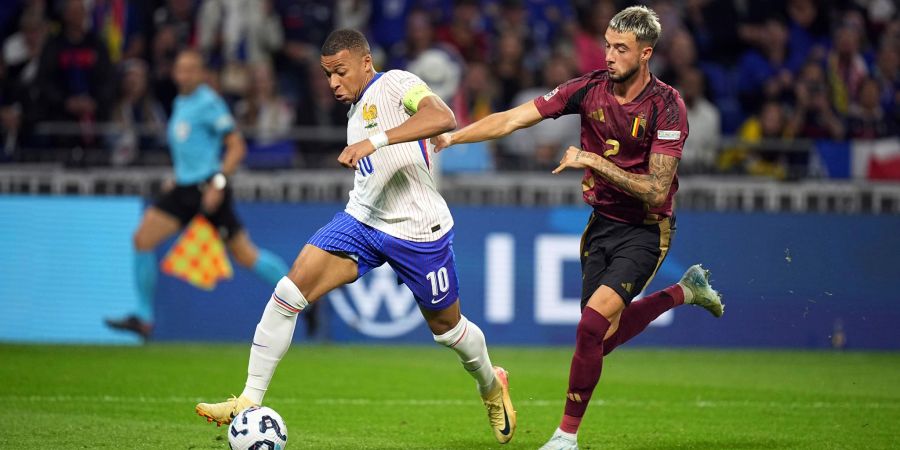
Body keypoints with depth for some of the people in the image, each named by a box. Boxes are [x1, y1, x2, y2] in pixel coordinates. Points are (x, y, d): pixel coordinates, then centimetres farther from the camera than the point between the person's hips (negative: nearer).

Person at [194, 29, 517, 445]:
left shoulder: (395, 84, -11)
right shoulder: (356, 113, 15)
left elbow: (443, 118, -32)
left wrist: (374, 141, -39)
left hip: (418, 231, -6)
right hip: (362, 220, 6)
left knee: (446, 326, 11)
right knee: (290, 290, -15)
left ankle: (491, 386, 45)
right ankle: (250, 402, -15)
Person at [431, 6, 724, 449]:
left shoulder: (667, 106, -19)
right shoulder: (590, 88, -7)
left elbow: (655, 191, -22)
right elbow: (513, 118, -8)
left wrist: (592, 161, -26)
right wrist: (451, 136, -19)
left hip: (645, 231, -6)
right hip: (601, 224, 6)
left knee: (592, 324, -22)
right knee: (602, 337, 11)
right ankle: (685, 290, 37)